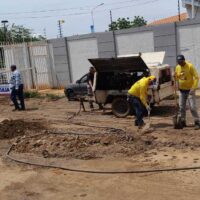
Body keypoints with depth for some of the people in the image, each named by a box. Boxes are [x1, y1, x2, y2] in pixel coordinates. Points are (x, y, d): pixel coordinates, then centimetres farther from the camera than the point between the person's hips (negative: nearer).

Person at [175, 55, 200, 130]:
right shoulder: (177, 67, 3)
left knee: (192, 107, -7)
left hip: (190, 90, -5)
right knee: (181, 107, 8)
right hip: (182, 90, 5)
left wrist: (193, 88, -20)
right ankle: (182, 122, 19)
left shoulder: (190, 66, -13)